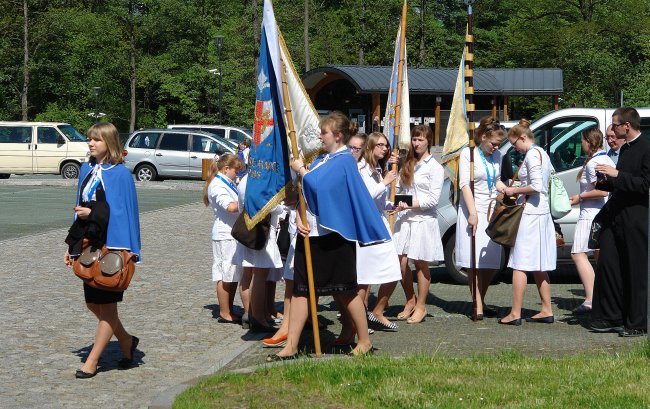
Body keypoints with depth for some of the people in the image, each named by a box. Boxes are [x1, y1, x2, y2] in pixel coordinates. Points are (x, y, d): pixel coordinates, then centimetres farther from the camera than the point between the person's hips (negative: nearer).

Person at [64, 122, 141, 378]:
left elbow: (122, 213, -13)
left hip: (110, 247, -7)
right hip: (89, 245, 8)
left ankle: (92, 361, 8)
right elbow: (80, 209, 16)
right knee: (92, 303, 11)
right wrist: (72, 246, 15)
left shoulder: (120, 174, -10)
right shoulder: (87, 170, 11)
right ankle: (126, 341, 30)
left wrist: (92, 213, -24)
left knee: (106, 305, 1)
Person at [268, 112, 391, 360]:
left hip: (333, 235, -9)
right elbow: (306, 193, 14)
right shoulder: (322, 160, 15)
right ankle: (291, 347, 6)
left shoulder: (343, 160, -11)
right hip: (311, 232, 9)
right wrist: (299, 217, -3)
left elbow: (318, 186, -23)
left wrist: (301, 169, -6)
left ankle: (365, 341, 16)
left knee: (344, 290, 1)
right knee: (300, 288, 5)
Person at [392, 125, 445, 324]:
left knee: (421, 263, 1)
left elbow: (433, 199, -10)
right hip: (404, 219, 5)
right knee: (401, 262, 0)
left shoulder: (435, 168, -3)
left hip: (424, 220, -5)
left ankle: (421, 306, 12)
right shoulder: (407, 164, 16)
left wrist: (410, 205, -17)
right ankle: (410, 302, 18)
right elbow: (398, 188, 19)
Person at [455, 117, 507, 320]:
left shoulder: (496, 156, 13)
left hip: (492, 211, 6)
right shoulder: (468, 154, -5)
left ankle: (481, 301, 20)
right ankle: (478, 307, -4)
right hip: (474, 211, -6)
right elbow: (464, 185, -10)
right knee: (476, 262, -7)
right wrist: (473, 213, -17)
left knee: (492, 262, 4)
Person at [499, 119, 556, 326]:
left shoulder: (532, 154, -11)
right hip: (542, 213, 10)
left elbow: (536, 186, -20)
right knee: (539, 266, 13)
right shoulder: (543, 153, 17)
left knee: (520, 264, -7)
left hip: (530, 214, -10)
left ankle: (515, 314, -7)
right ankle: (547, 311, 17)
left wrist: (514, 190, -8)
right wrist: (517, 191, 15)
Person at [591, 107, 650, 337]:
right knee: (608, 266, 8)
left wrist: (617, 175, -20)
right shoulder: (626, 148, 16)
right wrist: (605, 182, 7)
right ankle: (611, 318, 18)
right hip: (616, 218, 9)